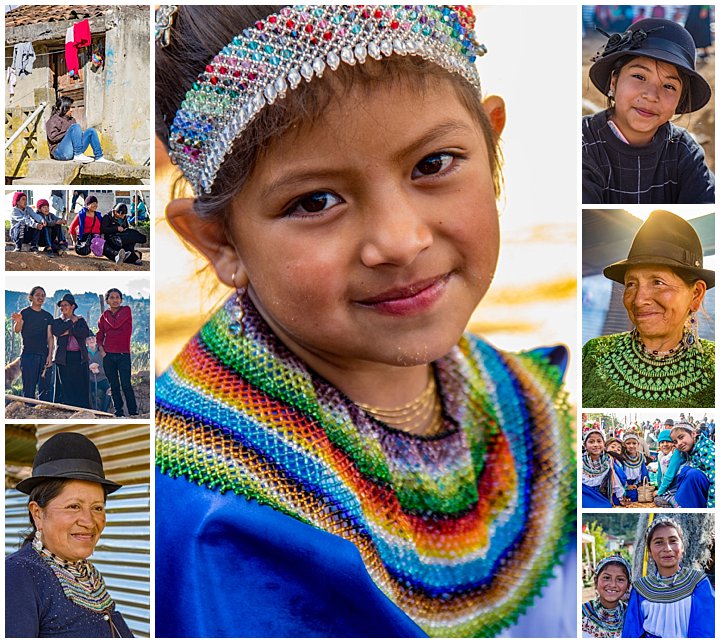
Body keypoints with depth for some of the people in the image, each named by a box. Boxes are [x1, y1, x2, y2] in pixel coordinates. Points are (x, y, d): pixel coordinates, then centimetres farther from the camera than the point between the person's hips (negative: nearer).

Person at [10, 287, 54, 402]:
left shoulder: (48, 316, 14)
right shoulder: (24, 313, 3)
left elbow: (50, 337, 11)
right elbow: (17, 330, -12)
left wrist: (50, 355, -1)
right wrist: (18, 322, -35)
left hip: (44, 356, 4)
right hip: (28, 355, -4)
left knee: (44, 388, 3)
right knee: (29, 389, -7)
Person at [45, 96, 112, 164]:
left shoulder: (71, 120, 22)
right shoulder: (53, 120, 2)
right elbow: (53, 136, -13)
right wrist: (67, 130, -11)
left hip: (73, 151, 7)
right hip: (61, 152, -7)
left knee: (91, 131, -2)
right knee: (75, 126, -22)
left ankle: (99, 157, -8)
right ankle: (78, 155, -30)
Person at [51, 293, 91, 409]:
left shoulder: (81, 320, 16)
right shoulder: (57, 321, 14)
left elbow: (86, 333, -3)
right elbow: (56, 331, -8)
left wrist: (69, 331, -7)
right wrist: (71, 322, -1)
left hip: (80, 357, 1)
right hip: (64, 358, -1)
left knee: (82, 388, -3)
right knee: (66, 389, -6)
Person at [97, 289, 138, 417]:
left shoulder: (126, 310, -1)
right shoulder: (103, 316, 10)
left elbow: (115, 324, -15)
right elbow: (99, 336, 14)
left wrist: (107, 315, 3)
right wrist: (101, 349, -1)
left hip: (123, 354, -4)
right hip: (108, 355, 4)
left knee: (126, 385, -9)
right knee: (114, 386, 7)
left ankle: (133, 412, -3)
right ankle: (119, 412, 13)